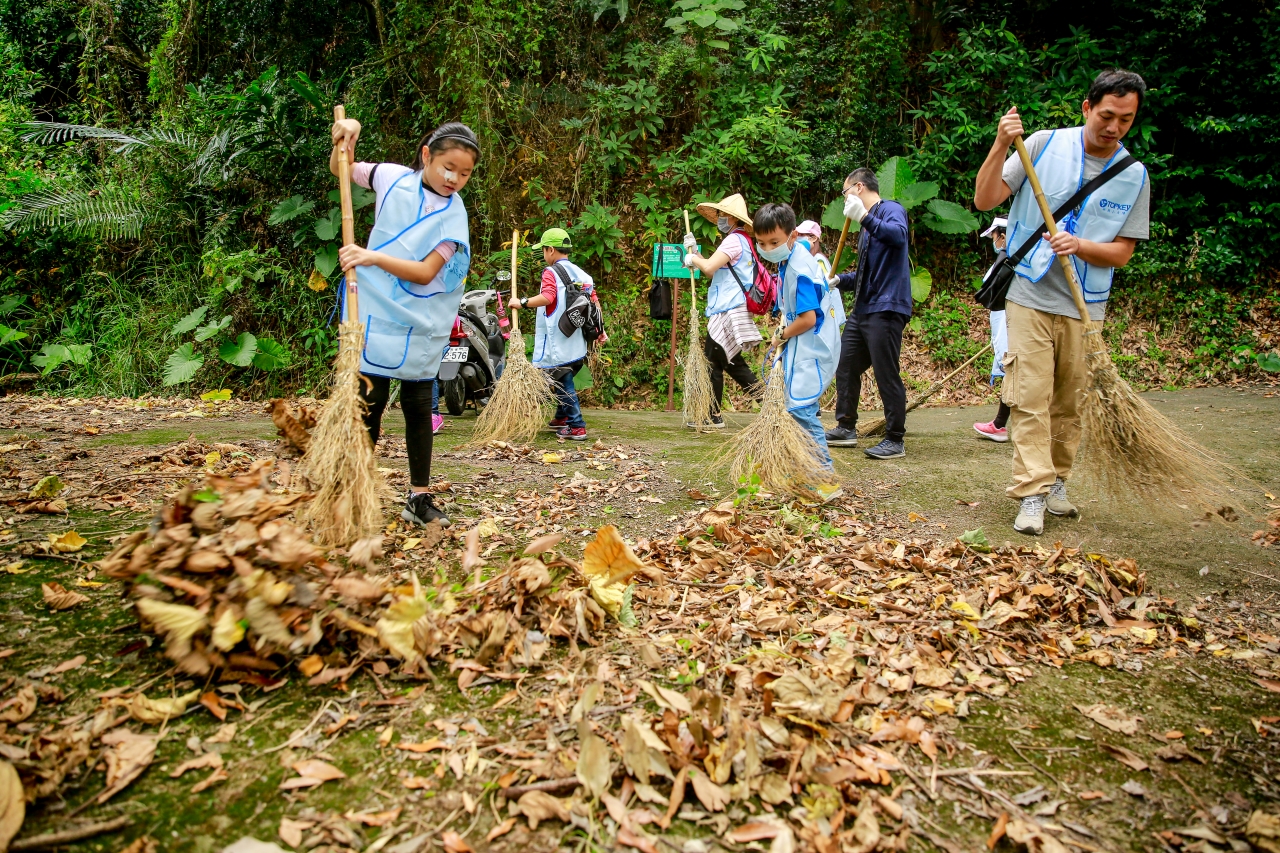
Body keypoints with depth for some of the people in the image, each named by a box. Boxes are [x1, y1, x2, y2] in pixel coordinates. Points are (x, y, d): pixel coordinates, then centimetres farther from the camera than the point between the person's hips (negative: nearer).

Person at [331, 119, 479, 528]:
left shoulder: (453, 214, -6)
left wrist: (373, 257, -28)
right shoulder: (393, 177, 0)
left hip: (422, 326, 0)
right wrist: (346, 137, -3)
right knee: (370, 404, 0)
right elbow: (342, 169, 17)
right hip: (377, 315, 0)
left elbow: (426, 272, -16)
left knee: (419, 408, 6)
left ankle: (419, 498, 16)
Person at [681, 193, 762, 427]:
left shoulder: (734, 240, -12)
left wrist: (693, 258, -6)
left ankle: (712, 417, 4)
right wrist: (694, 250, 11)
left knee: (713, 362, -3)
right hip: (729, 311, 10)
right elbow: (714, 269, 18)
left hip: (728, 312, -10)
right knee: (731, 362, 16)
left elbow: (709, 268, -25)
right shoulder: (741, 241, 19)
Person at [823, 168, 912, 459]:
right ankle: (846, 428, 26)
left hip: (886, 309, -10)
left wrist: (864, 217, -34)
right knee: (845, 367, 14)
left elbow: (898, 234, -29)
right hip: (862, 309, 10)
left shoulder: (891, 210, -6)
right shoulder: (867, 227, 21)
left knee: (887, 375, -6)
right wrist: (839, 280, 12)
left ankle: (895, 441, 3)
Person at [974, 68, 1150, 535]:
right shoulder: (1046, 144, -3)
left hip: (1084, 306, 3)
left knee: (1069, 402, 10)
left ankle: (1056, 483, 26)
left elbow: (1122, 252, 3)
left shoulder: (1135, 176, 4)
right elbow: (985, 200, -7)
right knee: (1030, 396, -8)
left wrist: (1079, 246, -17)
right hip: (1029, 297, -3)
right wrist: (1001, 147, -21)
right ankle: (1031, 494, -4)